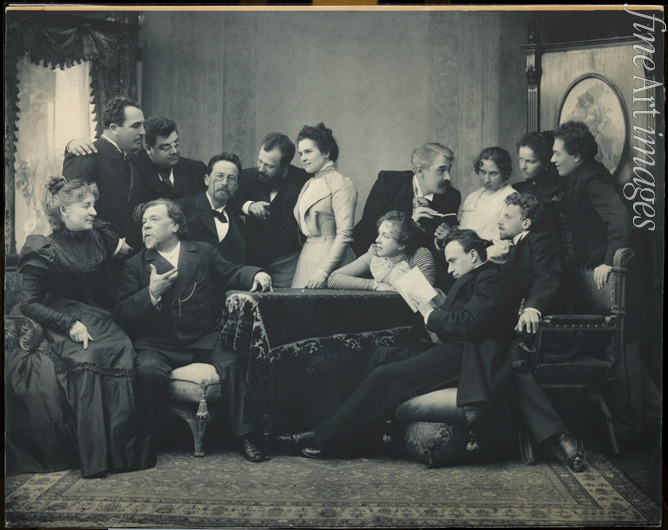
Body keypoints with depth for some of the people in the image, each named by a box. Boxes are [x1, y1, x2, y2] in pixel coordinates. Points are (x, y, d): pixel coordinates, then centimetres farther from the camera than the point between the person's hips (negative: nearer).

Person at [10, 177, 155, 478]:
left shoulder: (100, 236, 9)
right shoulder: (45, 251, -5)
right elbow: (29, 304, -7)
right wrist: (70, 325, -18)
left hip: (101, 319, 5)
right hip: (64, 325, -4)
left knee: (123, 353, -27)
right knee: (87, 359, -35)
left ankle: (126, 450, -21)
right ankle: (94, 455, -30)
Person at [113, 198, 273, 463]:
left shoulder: (203, 252, 15)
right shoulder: (135, 265, 9)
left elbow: (230, 273, 20)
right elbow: (122, 315, 1)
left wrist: (256, 274, -2)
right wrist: (151, 293, -14)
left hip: (202, 340, 1)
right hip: (157, 344, -1)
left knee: (232, 363, -26)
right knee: (149, 371, -32)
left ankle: (245, 435, -15)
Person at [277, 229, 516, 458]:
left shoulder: (489, 279, -7)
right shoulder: (473, 278, 25)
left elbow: (470, 323, -22)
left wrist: (432, 316, -8)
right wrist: (435, 308, -1)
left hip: (461, 358, -11)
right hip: (451, 352, 11)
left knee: (385, 376, -16)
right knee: (381, 357, 5)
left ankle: (324, 438, -11)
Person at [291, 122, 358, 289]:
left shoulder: (341, 184, -6)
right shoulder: (308, 184, 18)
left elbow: (345, 235, -13)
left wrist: (324, 272, -18)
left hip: (329, 257, -7)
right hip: (306, 255, 7)